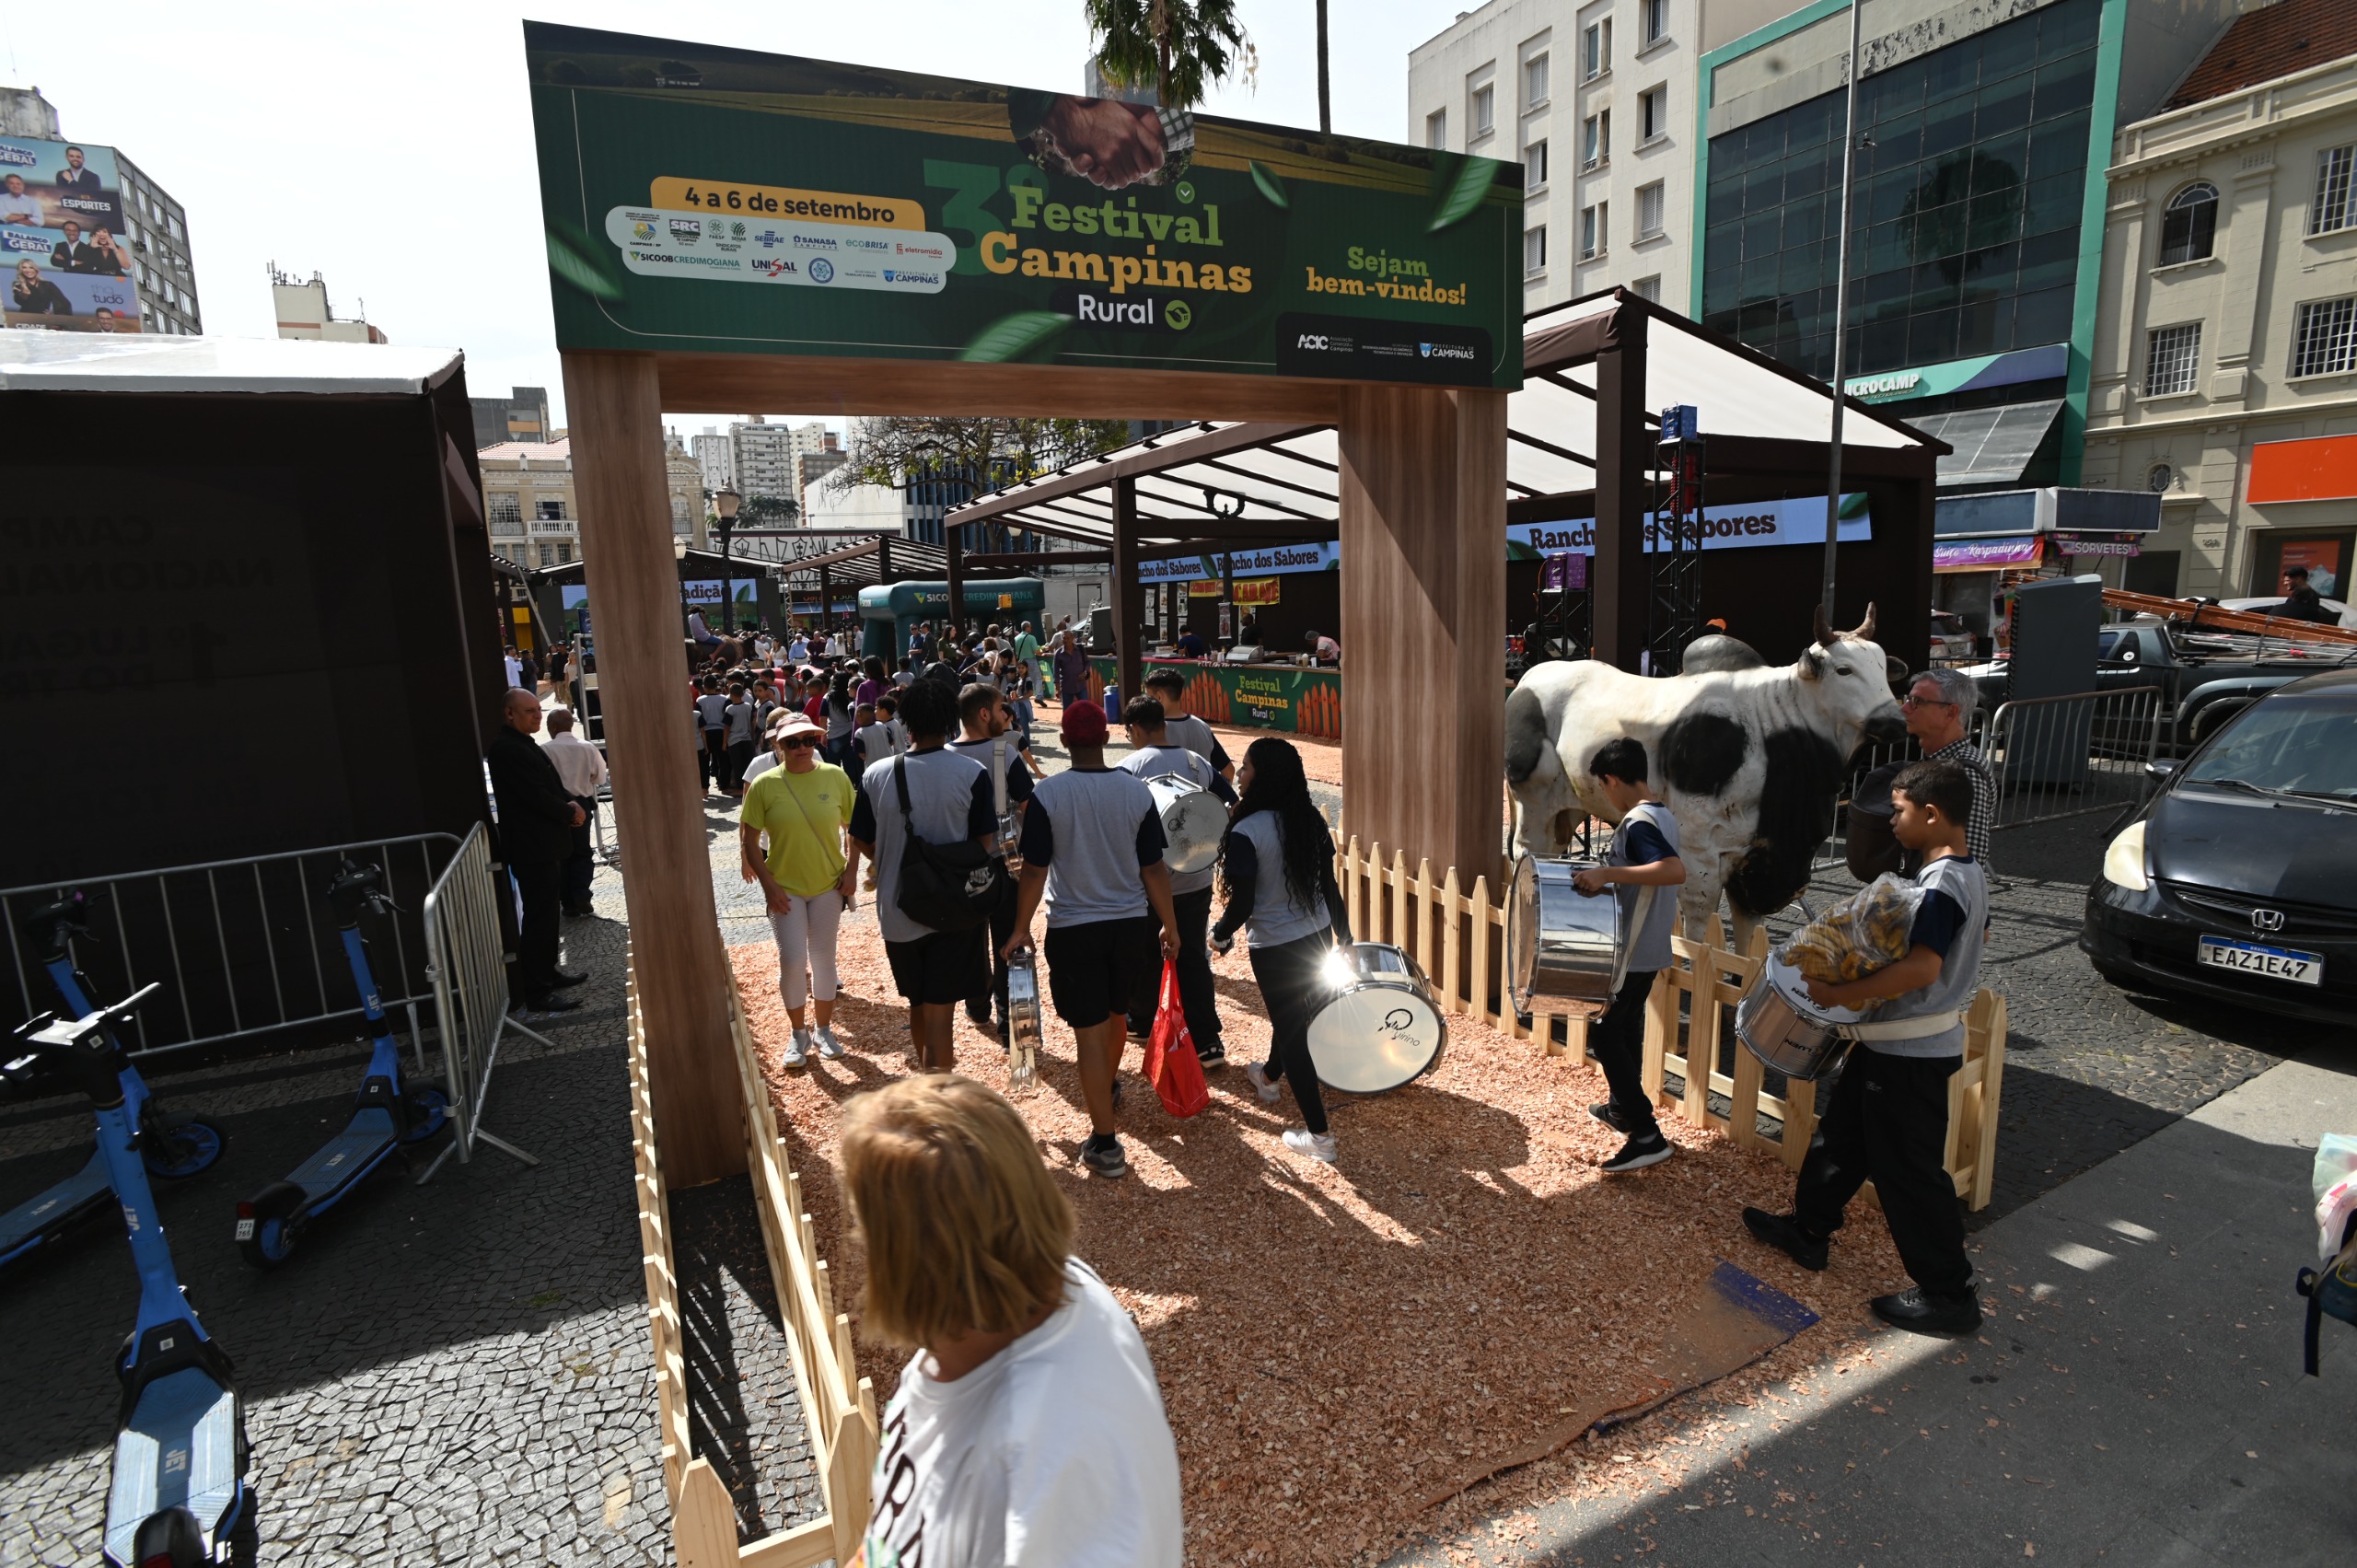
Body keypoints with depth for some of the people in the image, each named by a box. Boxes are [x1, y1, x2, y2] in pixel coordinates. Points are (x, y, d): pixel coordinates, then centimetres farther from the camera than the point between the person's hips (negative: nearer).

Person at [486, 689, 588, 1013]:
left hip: (546, 845, 10)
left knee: (547, 913, 19)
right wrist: (570, 812, -8)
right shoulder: (506, 748, -17)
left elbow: (550, 786, 19)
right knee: (538, 919, -6)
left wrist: (571, 806, 1)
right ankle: (535, 993, -1)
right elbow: (536, 795, -22)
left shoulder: (524, 744, 14)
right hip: (532, 849, -10)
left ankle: (547, 972, 31)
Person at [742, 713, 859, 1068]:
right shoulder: (764, 785, -9)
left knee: (823, 958, 11)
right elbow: (748, 839, -5)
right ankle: (798, 1033, 21)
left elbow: (853, 827, 4)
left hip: (828, 885, 1)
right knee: (792, 961, -1)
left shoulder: (835, 777, -5)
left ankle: (823, 1030, 29)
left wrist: (850, 871, -4)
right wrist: (768, 884, -11)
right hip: (785, 888, -1)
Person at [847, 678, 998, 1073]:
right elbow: (982, 844, -8)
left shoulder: (876, 775, -7)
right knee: (940, 1013, 2)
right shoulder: (971, 774, -13)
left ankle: (930, 1069, 45)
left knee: (918, 1003, 23)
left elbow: (862, 843, 2)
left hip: (898, 909, 3)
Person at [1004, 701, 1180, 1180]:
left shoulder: (1046, 794, -13)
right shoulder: (1136, 790, -6)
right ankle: (1106, 1091, 50)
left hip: (1073, 929, -4)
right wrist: (1170, 925, 8)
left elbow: (1035, 870, -10)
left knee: (1089, 1033, 3)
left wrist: (1021, 928, 2)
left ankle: (1105, 1144, 7)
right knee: (1114, 1015, 25)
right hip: (1131, 923, 4)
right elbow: (1153, 868, -2)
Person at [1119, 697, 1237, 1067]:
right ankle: (1207, 1042, 5)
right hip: (1195, 880, 4)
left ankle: (1142, 1020, 36)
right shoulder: (1198, 763, 3)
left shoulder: (1131, 765, -11)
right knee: (1194, 959, 8)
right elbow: (1234, 807, 1)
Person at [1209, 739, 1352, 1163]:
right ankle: (1267, 1076, 55)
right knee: (1294, 1016, 27)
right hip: (1317, 937, 7)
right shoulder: (1311, 820, -3)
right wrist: (1344, 937, 14)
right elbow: (1329, 886, 4)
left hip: (1275, 949, -7)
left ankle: (1318, 1135, 12)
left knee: (1291, 1030, 6)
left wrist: (1220, 936, -2)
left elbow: (1241, 905, -21)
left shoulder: (1246, 832, -22)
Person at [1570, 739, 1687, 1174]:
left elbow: (1676, 871, -37)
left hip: (1630, 950, -10)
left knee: (1603, 1032, -4)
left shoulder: (1637, 823, -21)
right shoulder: (1662, 816, 9)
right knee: (1626, 1028, 21)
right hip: (1649, 947, 10)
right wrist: (1611, 881, 20)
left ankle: (1646, 1135, -3)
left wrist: (1607, 872, -38)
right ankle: (1623, 1108, 36)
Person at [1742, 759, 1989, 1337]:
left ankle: (1948, 1293, 15)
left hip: (1911, 1052, -10)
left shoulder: (1941, 884, -24)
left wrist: (1838, 994, -26)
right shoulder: (1966, 873, 8)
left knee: (1909, 1168, 2)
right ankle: (1808, 1228, 35)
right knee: (1843, 1132, 20)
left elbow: (1920, 968, -33)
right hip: (1897, 1043, 10)